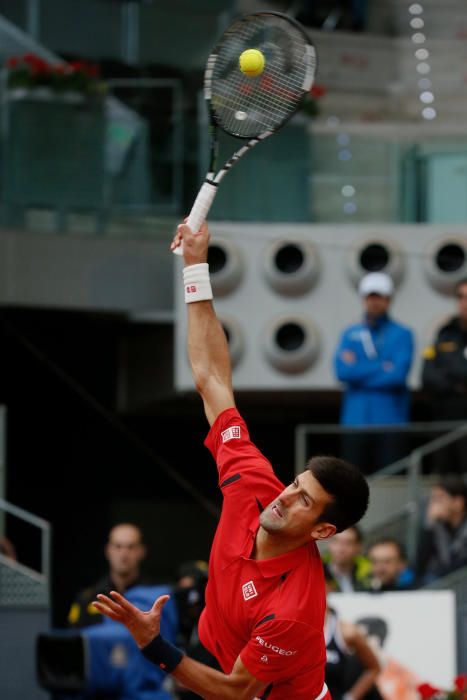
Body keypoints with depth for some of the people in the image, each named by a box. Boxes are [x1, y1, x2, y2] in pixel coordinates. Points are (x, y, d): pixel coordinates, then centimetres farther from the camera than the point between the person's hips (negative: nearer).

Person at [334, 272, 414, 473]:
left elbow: (398, 374, -11)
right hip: (356, 420, 2)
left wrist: (360, 371, -5)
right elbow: (342, 371, -4)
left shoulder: (402, 334, 4)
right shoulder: (351, 334, 12)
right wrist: (382, 368, -7)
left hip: (390, 419, -2)